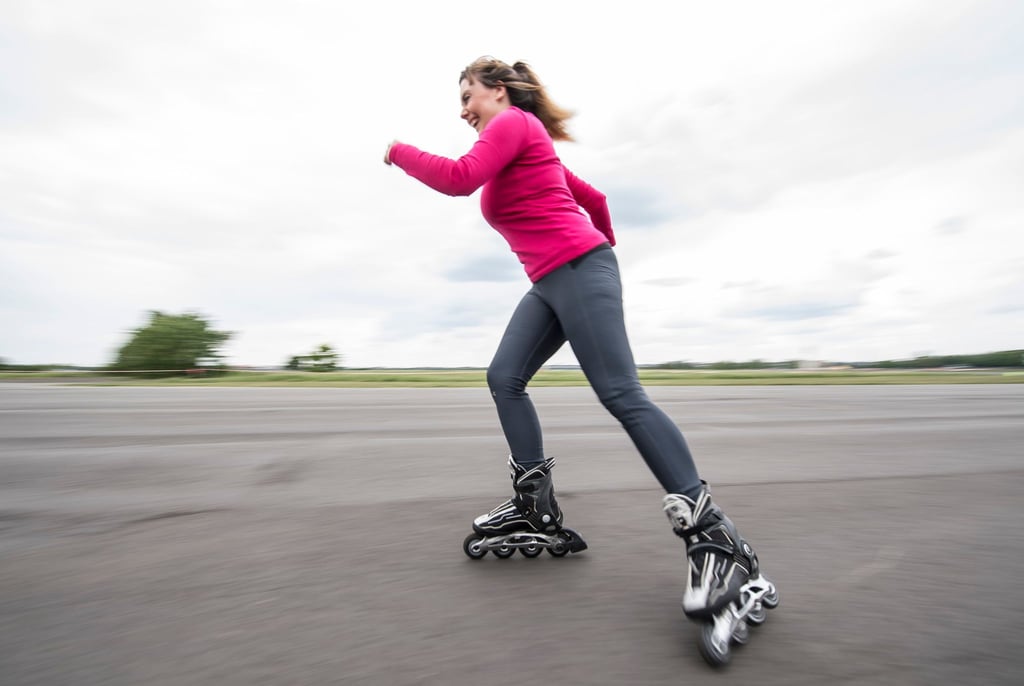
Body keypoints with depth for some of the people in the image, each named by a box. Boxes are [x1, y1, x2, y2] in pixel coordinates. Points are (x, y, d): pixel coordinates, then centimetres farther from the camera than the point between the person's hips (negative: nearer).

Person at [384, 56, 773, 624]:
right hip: (550, 282, 10)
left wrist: (399, 152, 1)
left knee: (621, 394, -16)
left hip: (578, 270, -10)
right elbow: (595, 199, 28)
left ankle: (713, 537, -8)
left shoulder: (513, 123, 0)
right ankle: (536, 506, 10)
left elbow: (459, 178, -17)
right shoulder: (523, 143, 27)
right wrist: (605, 245, 41)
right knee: (504, 377, 4)